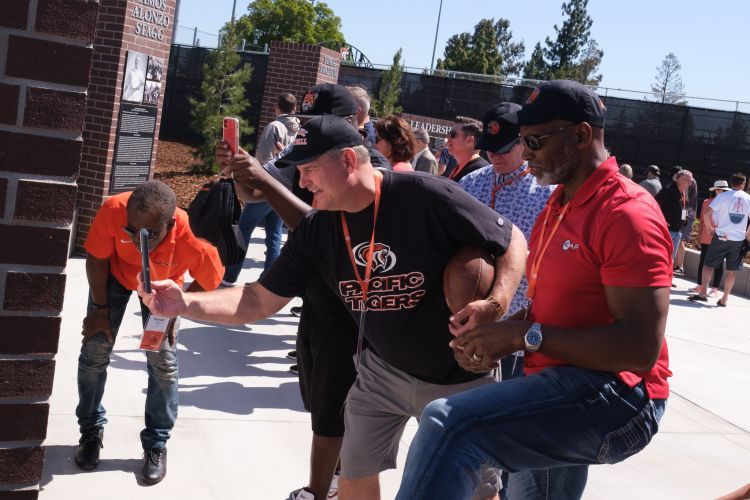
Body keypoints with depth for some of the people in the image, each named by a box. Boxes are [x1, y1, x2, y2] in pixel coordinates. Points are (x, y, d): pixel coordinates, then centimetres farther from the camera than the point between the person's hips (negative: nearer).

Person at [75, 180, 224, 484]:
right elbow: (97, 259, -19)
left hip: (162, 286, -1)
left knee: (163, 360, -4)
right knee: (95, 350, -1)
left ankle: (156, 444, 15)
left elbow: (208, 281, -17)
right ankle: (91, 431, 23)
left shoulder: (193, 241, -41)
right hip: (115, 273, 1)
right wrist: (99, 308, -13)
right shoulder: (112, 211, -40)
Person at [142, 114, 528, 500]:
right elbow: (260, 301, -7)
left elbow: (513, 240, -16)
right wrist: (185, 304, -20)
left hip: (458, 375, -4)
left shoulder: (424, 195, -25)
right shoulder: (315, 230, -9)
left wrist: (497, 302, -33)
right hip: (383, 370, 4)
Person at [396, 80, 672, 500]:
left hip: (613, 397, -10)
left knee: (450, 424, -30)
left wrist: (525, 336, -22)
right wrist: (499, 334, 0)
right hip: (562, 390, 10)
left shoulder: (627, 214, -16)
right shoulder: (558, 206, 14)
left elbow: (641, 348, -24)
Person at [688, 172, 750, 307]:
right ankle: (724, 299, 9)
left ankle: (703, 293, -1)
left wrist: (710, 229, -2)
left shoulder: (723, 196, -5)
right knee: (732, 270, 8)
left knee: (708, 264, 8)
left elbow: (706, 213, -14)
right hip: (738, 239, 2)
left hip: (721, 237, -2)